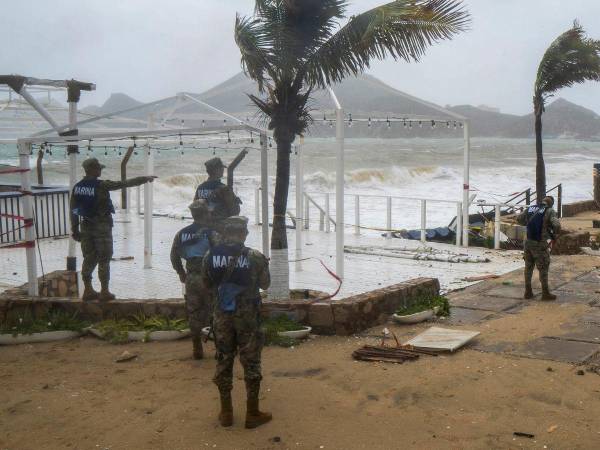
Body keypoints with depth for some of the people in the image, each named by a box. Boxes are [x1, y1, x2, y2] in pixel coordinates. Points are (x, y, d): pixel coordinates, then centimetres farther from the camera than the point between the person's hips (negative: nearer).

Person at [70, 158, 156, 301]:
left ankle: (88, 290, 15)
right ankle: (104, 292, 3)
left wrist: (75, 230, 14)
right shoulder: (101, 185, -15)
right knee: (104, 260, 1)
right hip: (102, 226, -6)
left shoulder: (77, 187, 3)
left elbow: (73, 210, 6)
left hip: (86, 226, 6)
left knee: (89, 259, 12)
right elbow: (126, 183, -11)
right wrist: (145, 179, -4)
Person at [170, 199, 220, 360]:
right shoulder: (211, 233, -11)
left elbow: (174, 256, 10)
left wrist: (181, 273, 20)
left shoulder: (181, 234, 5)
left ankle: (197, 349, 17)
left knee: (194, 313, 12)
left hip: (191, 279, 4)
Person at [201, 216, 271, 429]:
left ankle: (226, 412, 20)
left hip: (221, 316, 3)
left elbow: (206, 283, 8)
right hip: (248, 316, -2)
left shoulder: (210, 256, -5)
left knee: (223, 361, 13)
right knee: (251, 363, 7)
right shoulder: (255, 257, -13)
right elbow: (265, 284, 1)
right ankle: (252, 413, 13)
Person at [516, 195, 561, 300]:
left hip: (528, 243, 5)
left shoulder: (530, 209, 6)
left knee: (528, 268, 14)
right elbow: (557, 225, -21)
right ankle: (545, 293, 11)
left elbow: (519, 219, 17)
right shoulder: (550, 212, -8)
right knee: (543, 269, 5)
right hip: (540, 245, -5)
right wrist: (554, 233, 1)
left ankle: (528, 292, 17)